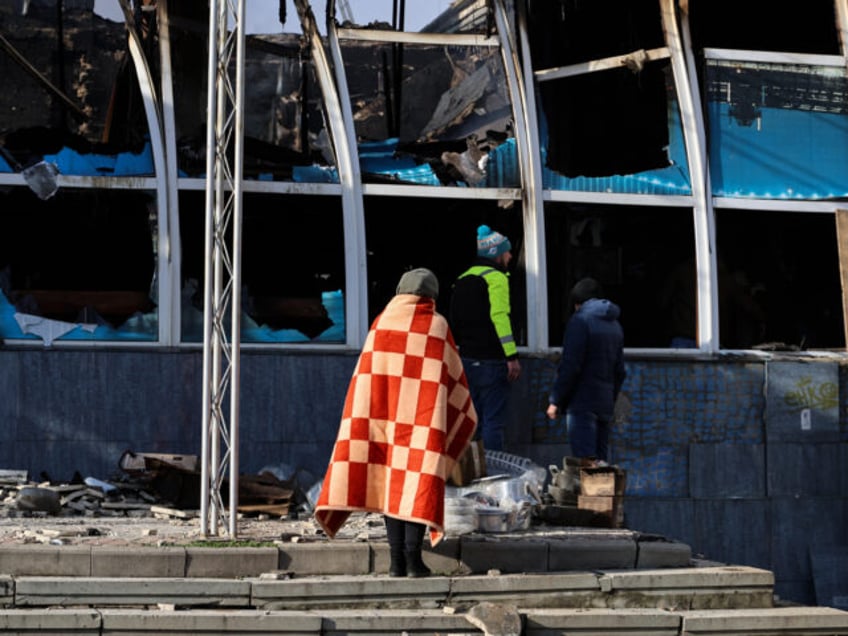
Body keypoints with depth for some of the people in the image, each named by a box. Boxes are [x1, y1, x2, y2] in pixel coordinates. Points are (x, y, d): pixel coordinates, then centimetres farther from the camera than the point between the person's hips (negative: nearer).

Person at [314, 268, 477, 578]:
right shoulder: (437, 325, 3)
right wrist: (464, 417, 22)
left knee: (389, 481, 6)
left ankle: (397, 561, 1)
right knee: (418, 480, 0)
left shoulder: (382, 322, 8)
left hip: (385, 415, 2)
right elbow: (454, 375, 9)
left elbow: (368, 373, 7)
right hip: (422, 414, -2)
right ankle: (413, 557, -10)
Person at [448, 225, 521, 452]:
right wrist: (512, 356, -20)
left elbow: (453, 320, 20)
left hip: (467, 359, 8)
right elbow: (500, 317, -19)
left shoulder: (462, 280, 17)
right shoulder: (496, 278, -9)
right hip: (491, 362, -8)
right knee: (493, 422, -8)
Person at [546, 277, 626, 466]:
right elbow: (620, 371, 20)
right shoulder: (615, 325, 17)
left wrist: (555, 400, -10)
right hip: (605, 404, 7)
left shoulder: (580, 321, -7)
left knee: (586, 462, -13)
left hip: (582, 402, -7)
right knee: (600, 460, 10)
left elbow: (570, 365, -14)